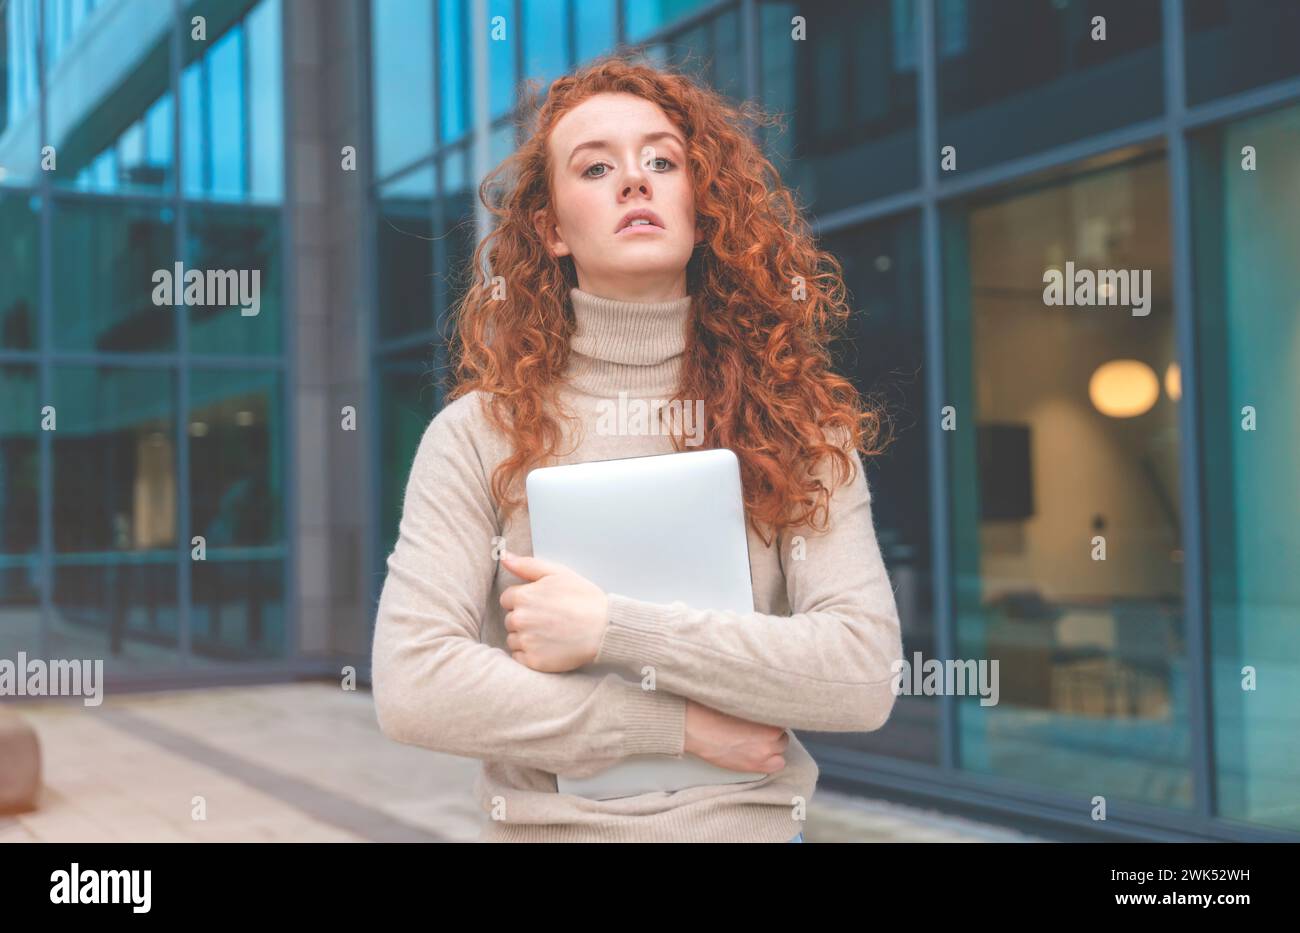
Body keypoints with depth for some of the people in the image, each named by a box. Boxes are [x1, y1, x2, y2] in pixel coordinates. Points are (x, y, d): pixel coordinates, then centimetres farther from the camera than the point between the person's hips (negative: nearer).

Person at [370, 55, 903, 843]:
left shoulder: (797, 425, -5)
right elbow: (412, 685, -16)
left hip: (751, 822, 1)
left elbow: (866, 673, -16)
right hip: (545, 822, -1)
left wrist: (610, 630, -21)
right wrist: (678, 726, -16)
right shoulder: (480, 431, -8)